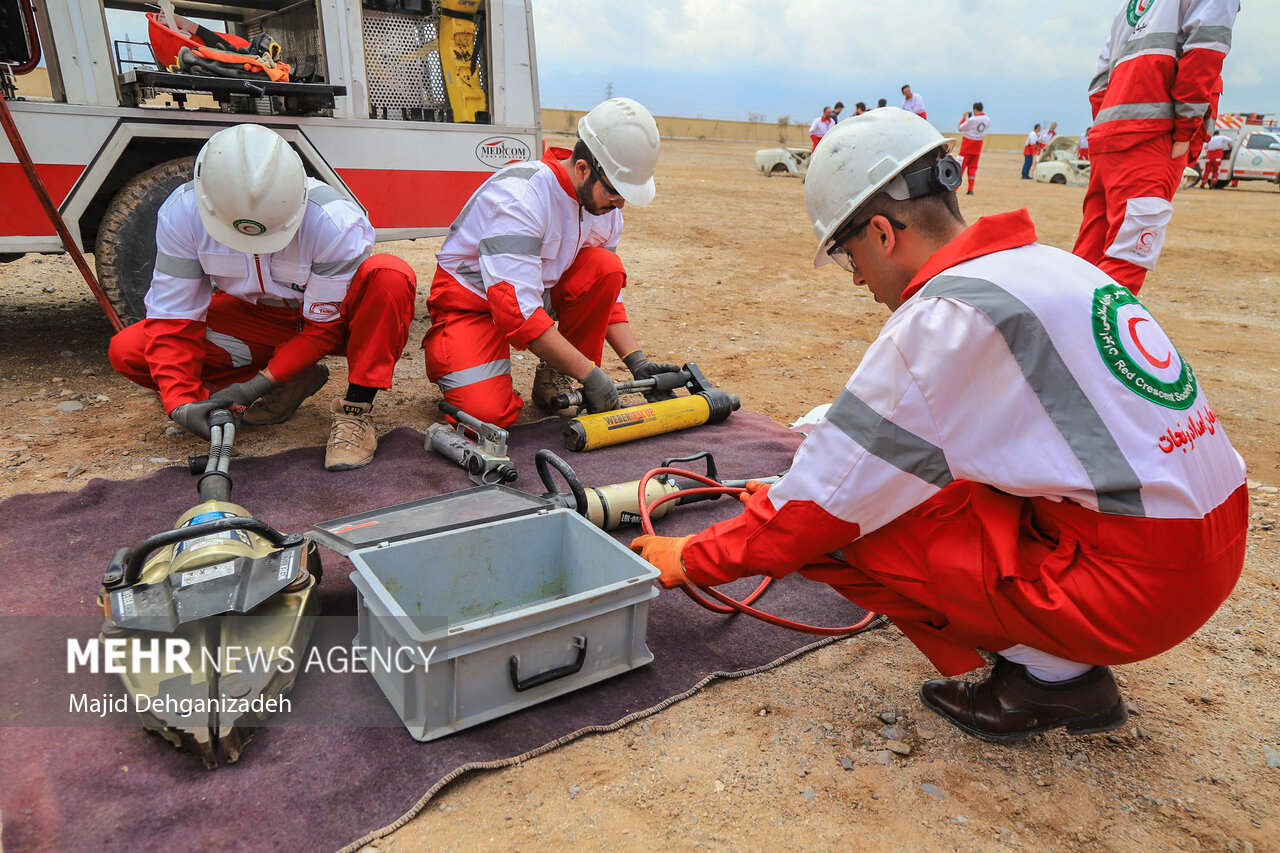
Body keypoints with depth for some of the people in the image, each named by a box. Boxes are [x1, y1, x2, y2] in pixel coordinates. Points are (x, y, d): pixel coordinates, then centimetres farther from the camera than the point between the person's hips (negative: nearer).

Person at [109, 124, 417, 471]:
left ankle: (355, 410, -25)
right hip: (252, 319, 4)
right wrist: (181, 402, -27)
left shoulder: (334, 222, -31)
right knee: (126, 351, -15)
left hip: (326, 317, -3)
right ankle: (289, 384, -11)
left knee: (390, 276, -36)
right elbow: (172, 316, -14)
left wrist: (260, 384, -29)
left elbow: (324, 326, -22)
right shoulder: (181, 212, -21)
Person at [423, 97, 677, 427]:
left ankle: (555, 381, -7)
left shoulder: (605, 203, -6)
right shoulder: (520, 195, -30)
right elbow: (516, 311, -36)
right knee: (489, 413, -26)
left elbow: (606, 293, 3)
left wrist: (637, 362, -10)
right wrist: (589, 373, -33)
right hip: (471, 302, -6)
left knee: (606, 267, -20)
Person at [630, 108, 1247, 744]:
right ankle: (1068, 654, 13)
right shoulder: (1047, 264, 11)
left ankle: (1050, 672, 2)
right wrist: (804, 490, 25)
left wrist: (694, 559, 1)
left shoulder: (944, 316, -17)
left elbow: (831, 498, -13)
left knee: (842, 527, -9)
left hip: (1132, 582, -9)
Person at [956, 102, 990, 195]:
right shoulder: (987, 119, -1)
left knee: (960, 166, 0)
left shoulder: (972, 119, -18)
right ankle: (971, 190, 4)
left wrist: (965, 117, 5)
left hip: (967, 145, -5)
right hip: (978, 146, 5)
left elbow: (960, 128, -7)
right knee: (973, 167, 11)